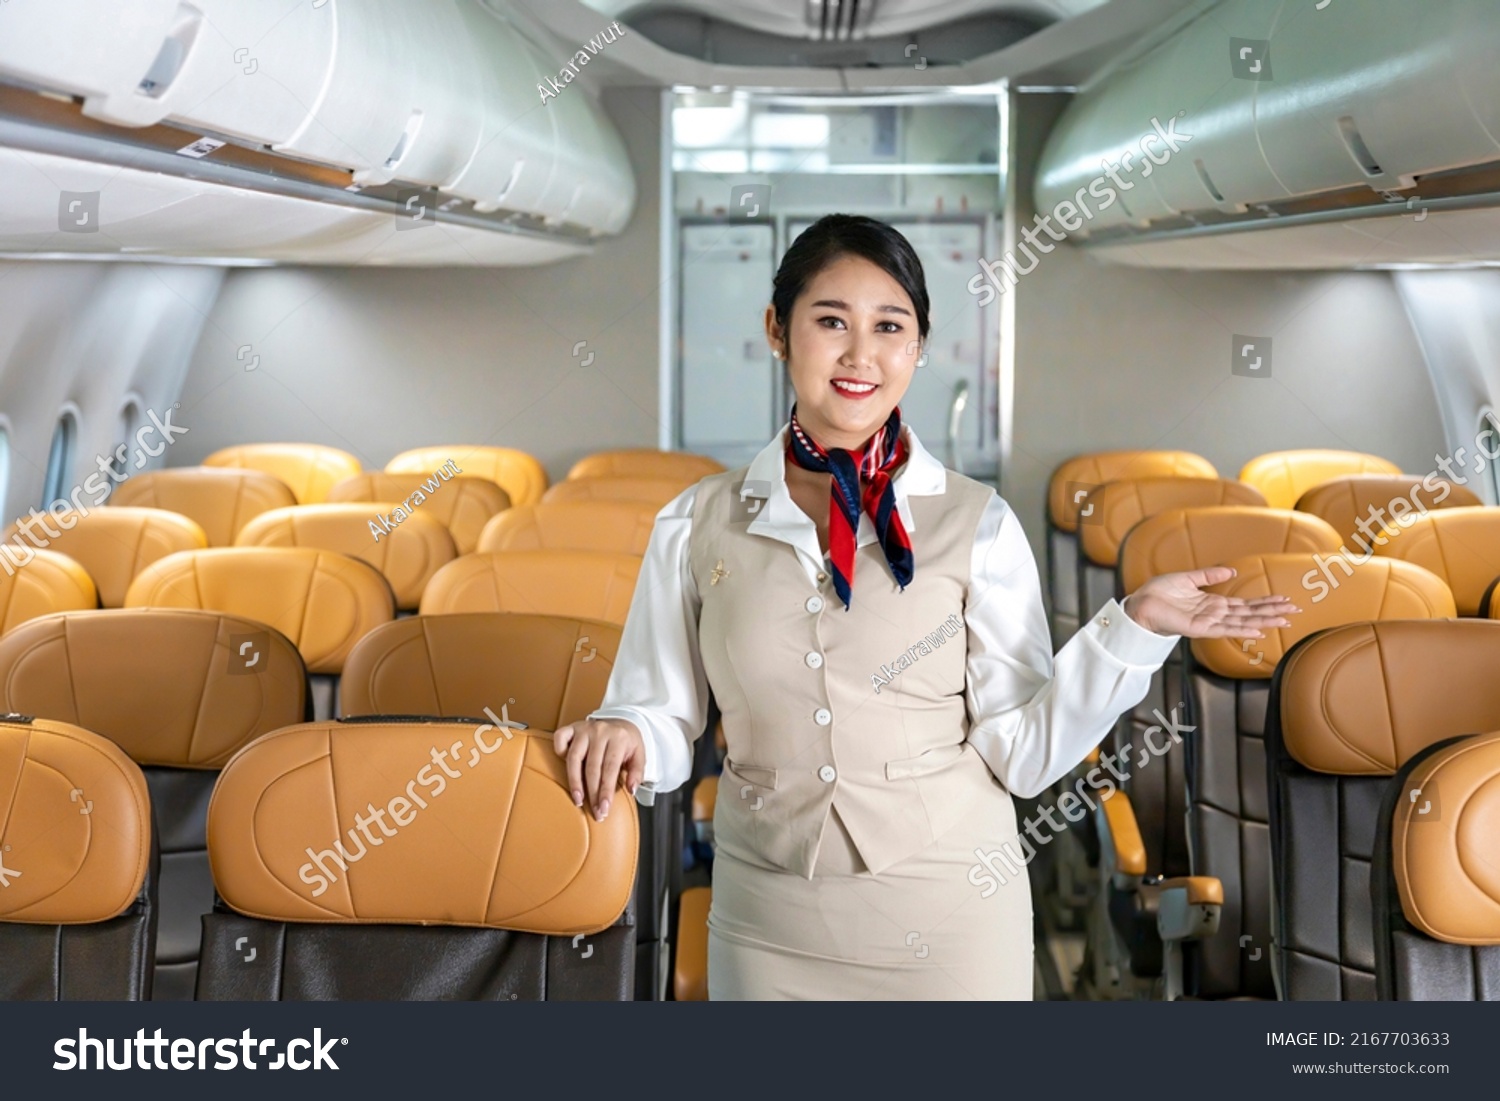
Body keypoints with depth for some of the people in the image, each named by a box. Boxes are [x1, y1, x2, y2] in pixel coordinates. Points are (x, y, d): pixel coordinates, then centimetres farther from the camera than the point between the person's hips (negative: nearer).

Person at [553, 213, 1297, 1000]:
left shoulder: (977, 525, -5)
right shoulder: (696, 527, -2)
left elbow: (1020, 754, -7)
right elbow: (665, 719, 4)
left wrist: (1134, 628, -16)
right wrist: (624, 737, -17)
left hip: (948, 919, -1)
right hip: (766, 928, 1)